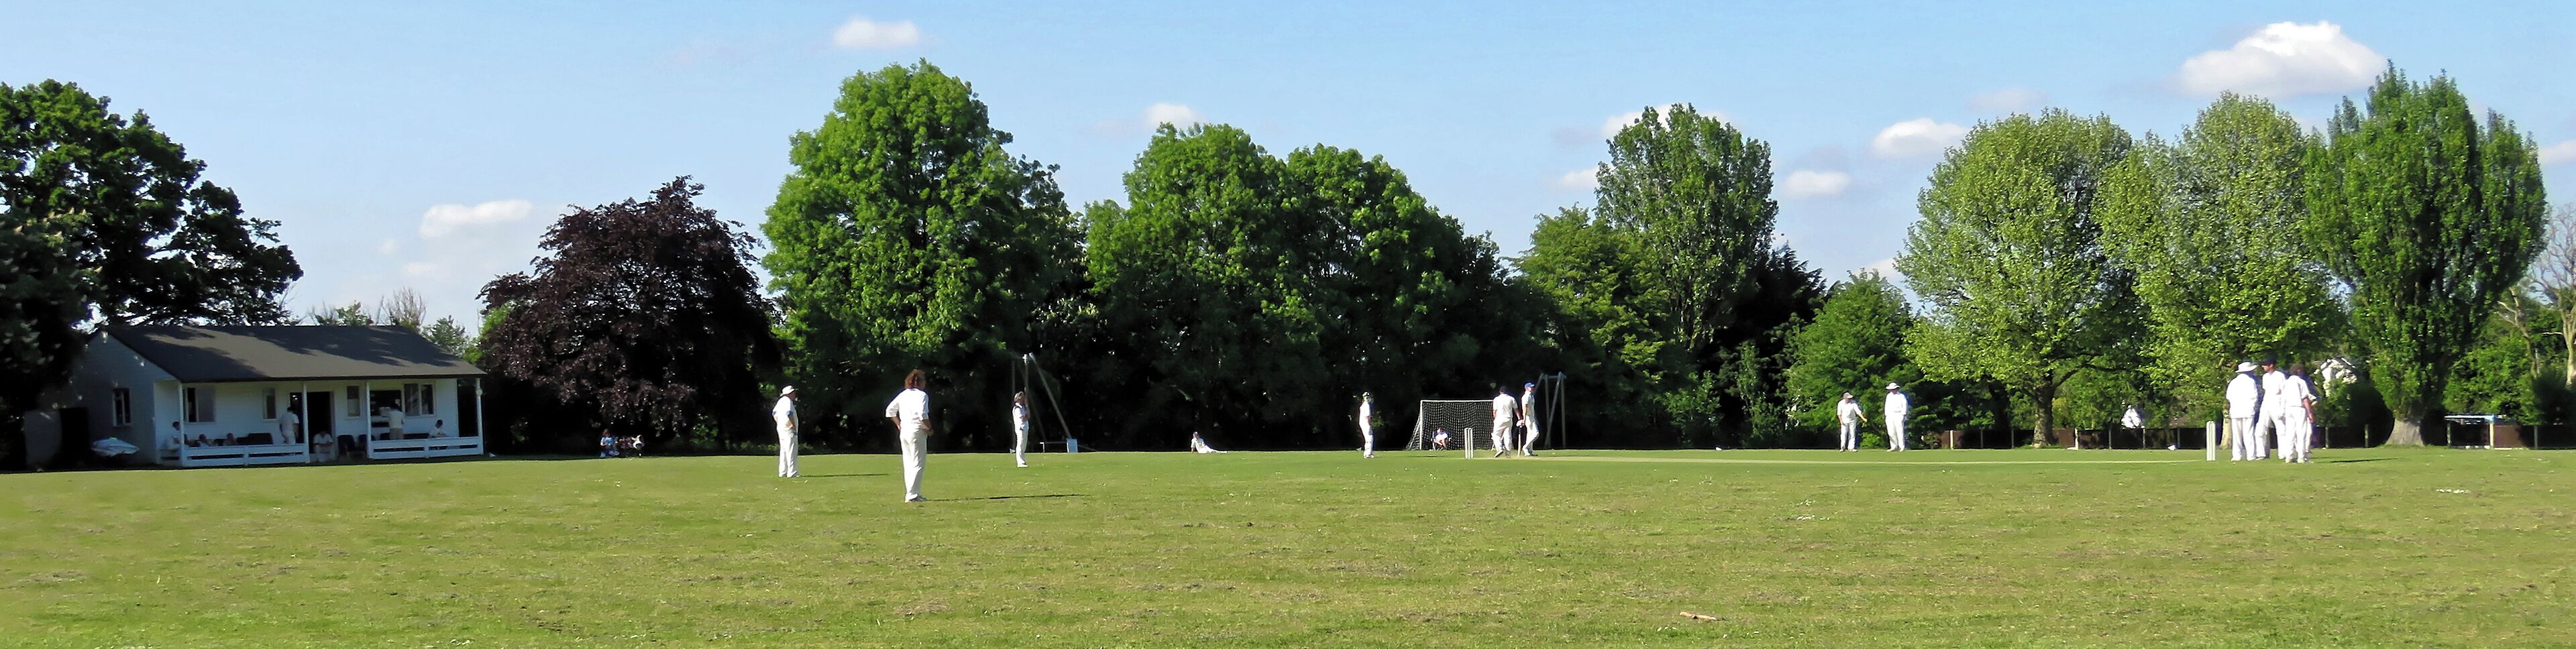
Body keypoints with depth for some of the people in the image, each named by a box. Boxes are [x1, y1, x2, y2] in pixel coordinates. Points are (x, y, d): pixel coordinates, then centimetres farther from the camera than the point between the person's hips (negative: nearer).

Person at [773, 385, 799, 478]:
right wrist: (794, 425, -17)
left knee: (783, 451, 14)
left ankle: (782, 473, 15)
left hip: (780, 428, 10)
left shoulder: (780, 401, 16)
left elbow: (774, 413, 24)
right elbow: (789, 413, -25)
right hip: (789, 429, -10)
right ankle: (791, 473, -13)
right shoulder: (788, 401, -13)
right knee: (791, 451, -9)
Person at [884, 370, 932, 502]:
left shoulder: (903, 395, 12)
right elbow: (923, 415, -22)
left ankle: (910, 494, 16)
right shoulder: (921, 395, -11)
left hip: (904, 431, 8)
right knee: (918, 464, -5)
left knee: (908, 464, 13)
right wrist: (929, 428, -10)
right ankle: (912, 495, -11)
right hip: (917, 431, -8)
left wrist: (899, 424, 18)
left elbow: (889, 411, 15)